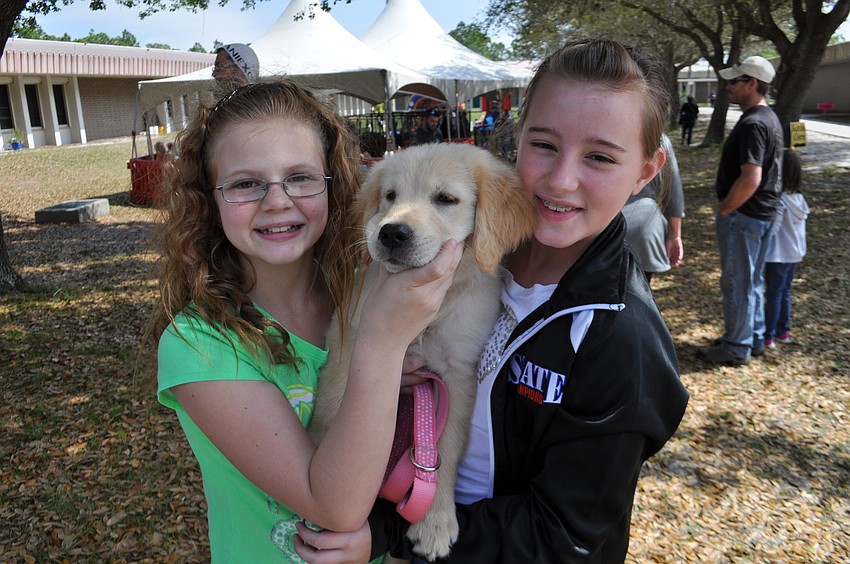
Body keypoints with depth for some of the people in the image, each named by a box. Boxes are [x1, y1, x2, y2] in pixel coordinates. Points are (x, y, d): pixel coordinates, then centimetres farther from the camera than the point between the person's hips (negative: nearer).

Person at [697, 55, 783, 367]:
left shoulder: (752, 124, -21)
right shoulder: (770, 118, 11)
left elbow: (750, 179, -29)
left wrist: (723, 210, -16)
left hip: (743, 215, -10)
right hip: (763, 212, 10)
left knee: (736, 282, 1)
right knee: (752, 280, 19)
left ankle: (736, 349, 12)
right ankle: (754, 338, 31)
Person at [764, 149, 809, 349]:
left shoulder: (779, 200, -22)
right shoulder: (799, 198, 3)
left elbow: (771, 229, -23)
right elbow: (801, 221, 11)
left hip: (778, 255, -8)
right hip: (795, 253, 8)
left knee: (773, 294, 0)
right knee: (785, 292, 18)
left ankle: (768, 337, 8)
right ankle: (783, 331, 28)